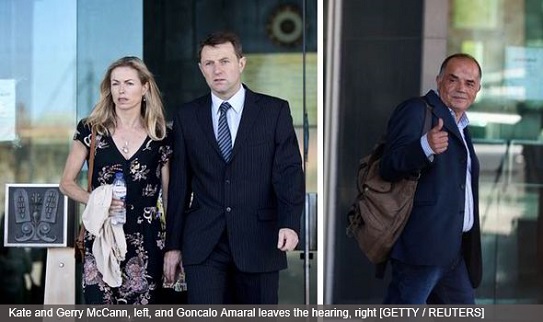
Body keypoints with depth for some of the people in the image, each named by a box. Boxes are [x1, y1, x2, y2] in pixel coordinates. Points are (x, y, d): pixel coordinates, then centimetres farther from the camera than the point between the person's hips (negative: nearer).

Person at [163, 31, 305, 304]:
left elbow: (289, 172, -3)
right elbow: (179, 185, 10)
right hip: (203, 244, 1)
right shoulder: (187, 117, 8)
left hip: (259, 241, -1)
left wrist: (290, 223, -19)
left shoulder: (275, 111, 2)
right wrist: (173, 245, 9)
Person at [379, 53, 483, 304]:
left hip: (452, 248, 10)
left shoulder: (460, 127, 22)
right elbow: (389, 167, -17)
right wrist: (426, 148, -35)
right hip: (422, 244, -9)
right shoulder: (416, 111, -6)